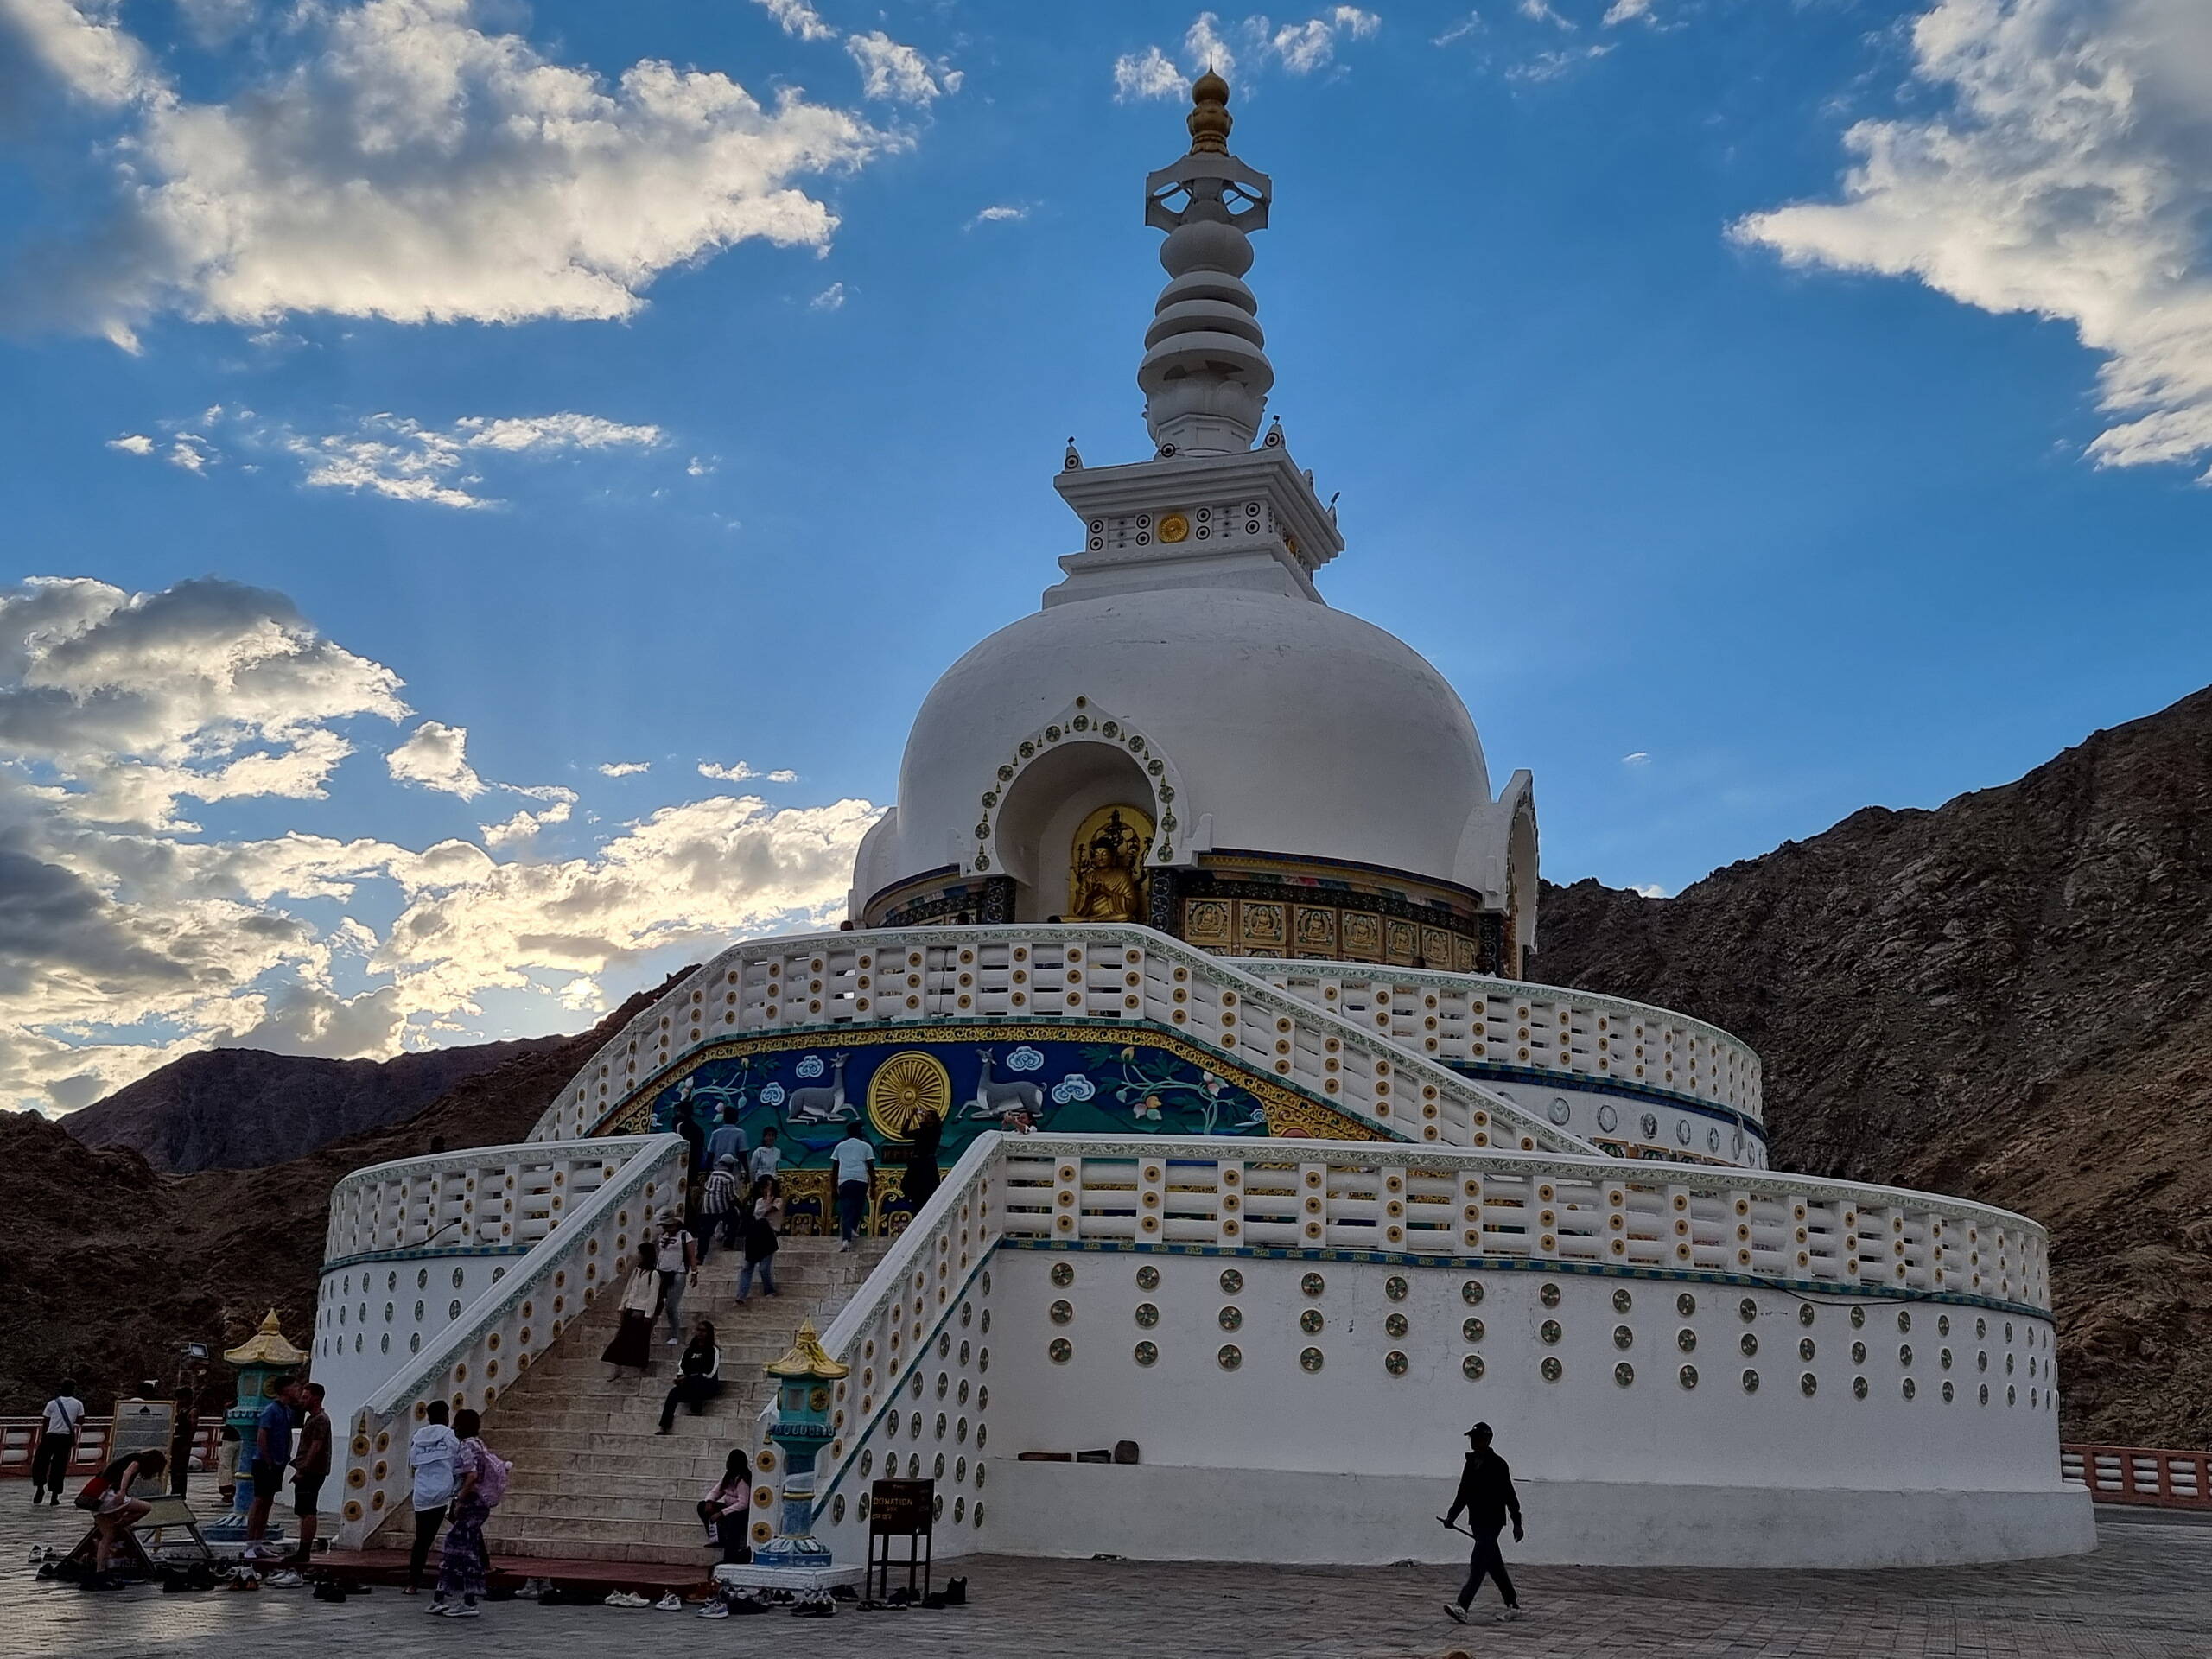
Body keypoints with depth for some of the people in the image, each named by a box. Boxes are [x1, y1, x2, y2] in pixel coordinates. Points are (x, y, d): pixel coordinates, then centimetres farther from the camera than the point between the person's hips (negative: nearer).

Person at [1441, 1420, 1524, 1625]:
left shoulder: (1497, 1464, -11)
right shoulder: (1470, 1463, 11)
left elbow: (1509, 1495, -9)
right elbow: (1463, 1493, 16)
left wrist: (1517, 1523, -8)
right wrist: (1452, 1515, 7)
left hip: (1493, 1521, -8)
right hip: (1477, 1521, 8)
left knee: (1477, 1565, -14)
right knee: (1494, 1566, 14)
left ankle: (1463, 1606, -22)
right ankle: (1513, 1604, 25)